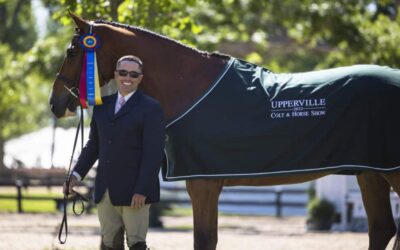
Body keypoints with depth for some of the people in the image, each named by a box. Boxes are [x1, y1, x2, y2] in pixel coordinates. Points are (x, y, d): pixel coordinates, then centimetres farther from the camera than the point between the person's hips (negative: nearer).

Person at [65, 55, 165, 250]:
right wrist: (77, 174, 6)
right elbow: (93, 144, 18)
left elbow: (153, 153, -12)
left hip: (134, 191, -6)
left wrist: (142, 190, -18)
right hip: (105, 190, 6)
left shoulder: (151, 108, -6)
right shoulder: (102, 106, 12)